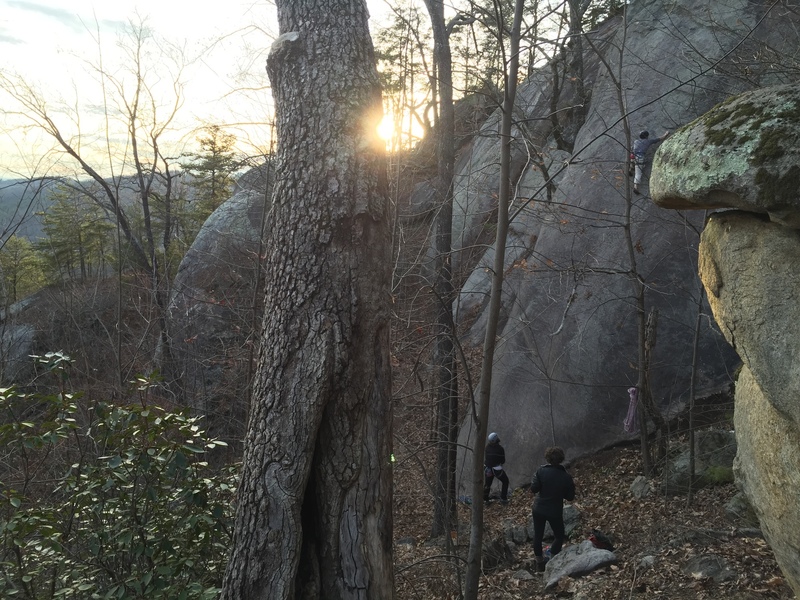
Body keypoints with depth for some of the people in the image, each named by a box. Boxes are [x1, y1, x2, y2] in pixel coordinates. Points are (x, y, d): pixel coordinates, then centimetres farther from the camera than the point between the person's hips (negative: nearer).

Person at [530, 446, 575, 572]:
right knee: (559, 536, 19)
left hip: (539, 509, 2)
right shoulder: (566, 477, -14)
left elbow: (533, 489, -14)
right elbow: (570, 497, -5)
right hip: (555, 511, -1)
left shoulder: (541, 471, -16)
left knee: (538, 535, 18)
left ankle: (540, 562, 28)